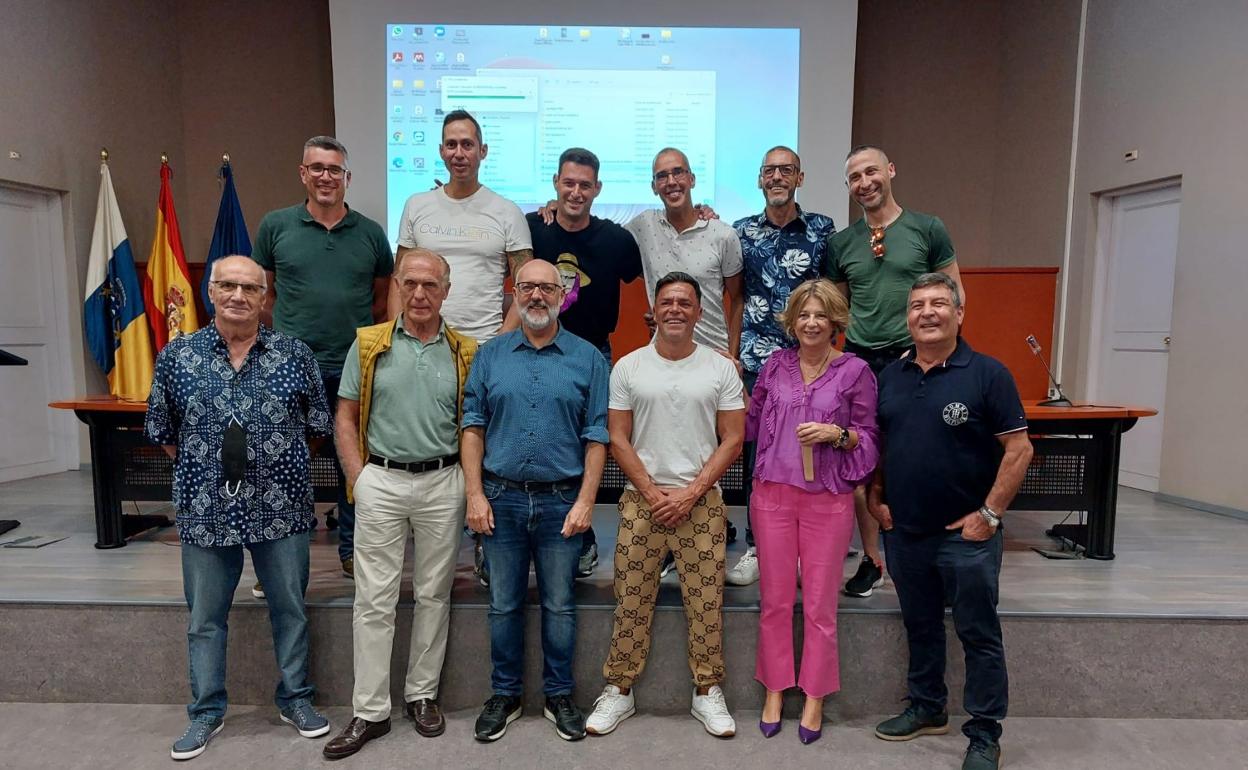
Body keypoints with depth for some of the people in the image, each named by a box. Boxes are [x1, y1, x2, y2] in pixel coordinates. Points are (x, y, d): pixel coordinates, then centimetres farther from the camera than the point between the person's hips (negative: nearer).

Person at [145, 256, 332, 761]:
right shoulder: (177, 356, 2)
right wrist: (202, 472, 7)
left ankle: (295, 698, 29)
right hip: (205, 510, 1)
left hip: (281, 509, 0)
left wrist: (282, 468, 5)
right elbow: (163, 432, 10)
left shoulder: (295, 354, -1)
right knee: (205, 617, 13)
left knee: (289, 609, 11)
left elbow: (317, 426, 7)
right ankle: (207, 711, 31)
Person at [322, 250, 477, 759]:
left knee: (433, 594, 10)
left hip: (443, 482, 1)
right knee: (374, 599, 4)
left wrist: (468, 482, -3)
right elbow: (345, 417, 5)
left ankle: (423, 694, 27)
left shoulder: (464, 352, 4)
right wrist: (358, 478, -4)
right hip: (381, 480, 0)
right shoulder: (368, 344, 3)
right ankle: (370, 711, 17)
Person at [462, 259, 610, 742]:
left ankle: (559, 695, 28)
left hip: (561, 501, -1)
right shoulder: (490, 355, 5)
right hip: (502, 498, 2)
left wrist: (585, 502, -8)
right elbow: (473, 428, 3)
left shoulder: (587, 358, 1)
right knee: (504, 605, 13)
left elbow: (596, 436, -2)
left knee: (559, 606, 11)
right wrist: (475, 495, -4)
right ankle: (505, 695, 30)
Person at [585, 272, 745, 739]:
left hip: (701, 501, 0)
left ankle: (707, 693, 23)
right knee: (631, 601, 5)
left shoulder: (721, 369, 3)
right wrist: (653, 494, -8)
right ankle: (619, 691, 21)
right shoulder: (628, 368, 4)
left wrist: (689, 493, -9)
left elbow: (732, 440, 1)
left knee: (706, 602, 5)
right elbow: (618, 440, 1)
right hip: (642, 499, 0)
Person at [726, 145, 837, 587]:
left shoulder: (823, 229, 6)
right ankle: (757, 547, 17)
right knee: (755, 452, 3)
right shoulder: (741, 232, 9)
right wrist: (733, 352, 4)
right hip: (757, 361, 1)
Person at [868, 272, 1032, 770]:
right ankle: (926, 710, 37)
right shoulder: (890, 377, 7)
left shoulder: (986, 374, -8)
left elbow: (1018, 449, -10)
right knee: (920, 627, 19)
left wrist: (990, 514, -13)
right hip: (903, 531, 5)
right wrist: (875, 497, 4)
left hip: (966, 535, -4)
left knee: (979, 635, 7)